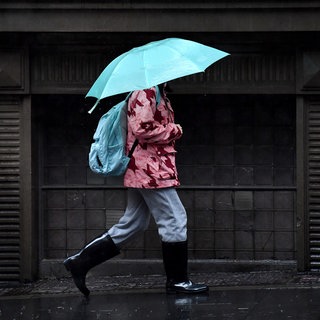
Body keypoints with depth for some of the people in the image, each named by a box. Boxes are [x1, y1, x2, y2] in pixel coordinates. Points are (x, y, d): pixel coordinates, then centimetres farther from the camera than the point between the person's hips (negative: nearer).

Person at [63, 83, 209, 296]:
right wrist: (175, 130, -12)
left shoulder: (156, 93, 19)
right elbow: (142, 129, -22)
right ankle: (177, 280, 3)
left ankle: (80, 263, 13)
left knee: (132, 224, 13)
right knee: (175, 220, -4)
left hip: (141, 172, 11)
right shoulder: (147, 92, -13)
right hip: (150, 170, -11)